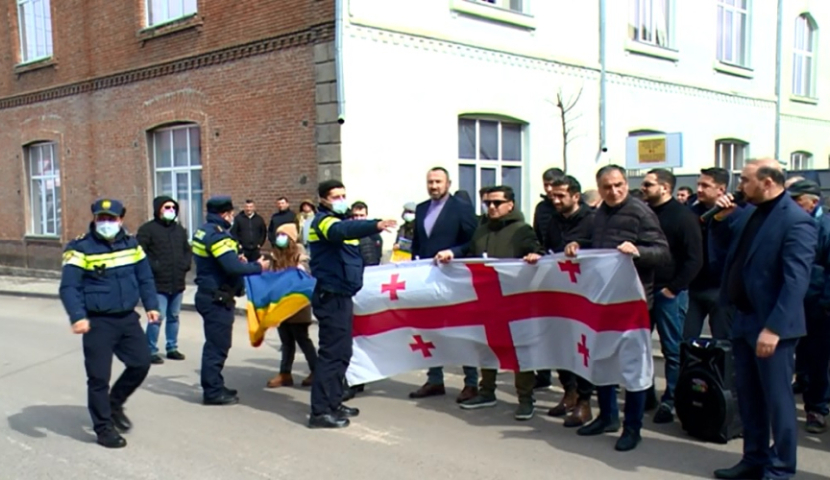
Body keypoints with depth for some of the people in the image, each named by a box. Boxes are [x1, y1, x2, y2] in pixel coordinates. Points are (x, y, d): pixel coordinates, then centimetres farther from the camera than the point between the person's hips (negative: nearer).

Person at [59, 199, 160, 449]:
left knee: (141, 363, 9)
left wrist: (151, 305, 6)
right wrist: (77, 317, -27)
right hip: (98, 322, -5)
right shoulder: (82, 249, -11)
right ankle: (104, 428, 14)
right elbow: (68, 287, -15)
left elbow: (145, 278, 14)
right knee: (99, 377, 0)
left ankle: (115, 404, 33)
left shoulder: (132, 245, 6)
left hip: (128, 318, 5)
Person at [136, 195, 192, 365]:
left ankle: (172, 348, 25)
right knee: (157, 318, -8)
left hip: (178, 282, 7)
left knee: (173, 317, 14)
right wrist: (153, 267, -17)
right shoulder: (147, 229, -6)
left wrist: (185, 264, 5)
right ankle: (151, 351, 2)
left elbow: (187, 250, 22)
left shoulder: (180, 229, 16)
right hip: (158, 283, -6)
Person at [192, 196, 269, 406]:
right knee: (217, 345, -3)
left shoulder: (204, 231, 12)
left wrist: (235, 259, 12)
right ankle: (213, 391, 4)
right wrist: (257, 267, -12)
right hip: (217, 299, -11)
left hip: (210, 295, 11)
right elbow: (233, 268, -26)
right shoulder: (217, 235, -20)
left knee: (215, 343, 18)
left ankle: (214, 387, 27)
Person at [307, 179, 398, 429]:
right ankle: (320, 411, -6)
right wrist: (375, 225, -51)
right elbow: (342, 231, -37)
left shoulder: (341, 219, 19)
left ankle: (333, 402, 24)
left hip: (342, 295, 10)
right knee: (332, 352, -10)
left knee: (342, 352, 14)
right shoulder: (323, 220, -12)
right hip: (331, 297, -10)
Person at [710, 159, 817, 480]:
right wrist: (721, 217, 3)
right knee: (748, 395, 16)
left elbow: (796, 281, -22)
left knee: (777, 399, 4)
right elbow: (723, 243, 23)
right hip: (743, 319, 8)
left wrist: (773, 328, -24)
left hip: (771, 325, -8)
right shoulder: (749, 211, 8)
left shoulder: (796, 221, -17)